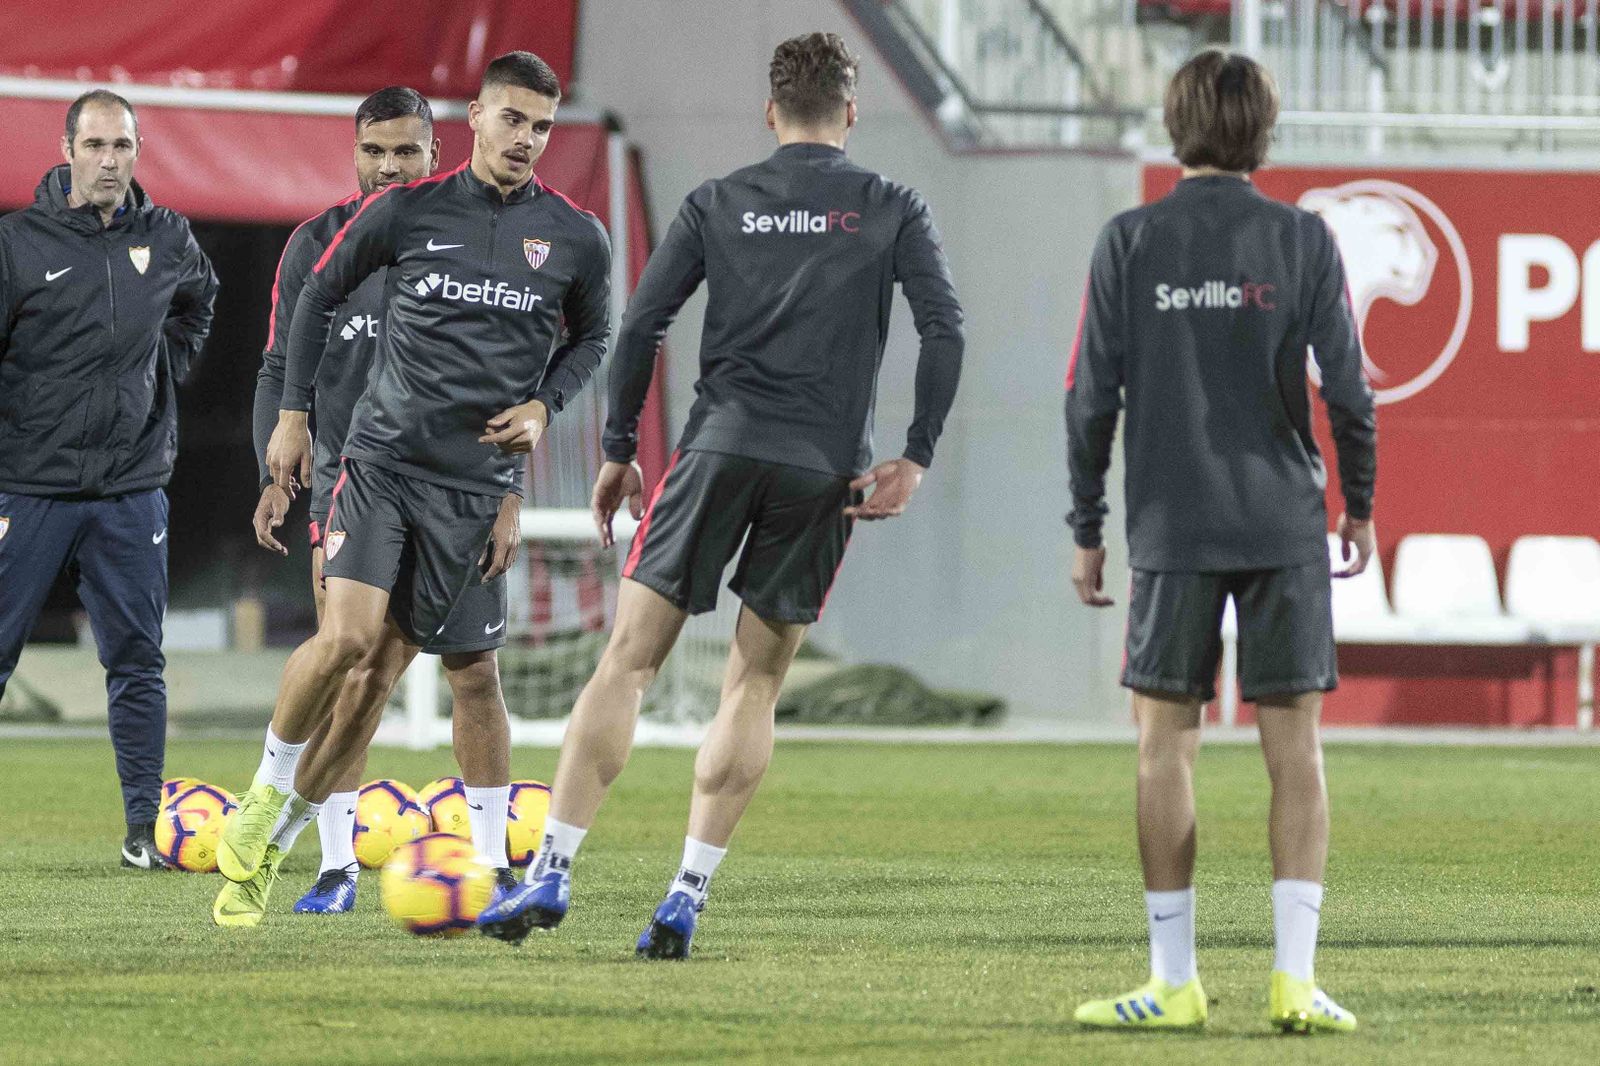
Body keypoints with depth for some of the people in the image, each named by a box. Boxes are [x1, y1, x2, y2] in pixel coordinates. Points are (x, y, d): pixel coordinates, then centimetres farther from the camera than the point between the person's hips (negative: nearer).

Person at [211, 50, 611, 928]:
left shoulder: (575, 239, 2)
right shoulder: (408, 211, -2)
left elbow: (591, 339, 19)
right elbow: (320, 294, 11)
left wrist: (544, 405, 1)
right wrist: (293, 414, 8)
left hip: (475, 482, 2)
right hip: (381, 456, -2)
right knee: (346, 636, -20)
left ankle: (274, 844, 13)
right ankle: (266, 794, 4)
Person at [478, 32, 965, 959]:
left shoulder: (718, 205, 9)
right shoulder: (894, 211, 7)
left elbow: (641, 325, 3)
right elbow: (945, 331, -4)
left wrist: (620, 450, 12)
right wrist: (914, 460, -2)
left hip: (722, 447, 0)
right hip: (827, 472, 0)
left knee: (629, 662, 2)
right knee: (755, 688, 7)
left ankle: (553, 872, -6)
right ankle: (687, 901, 0)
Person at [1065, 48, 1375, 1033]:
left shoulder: (1130, 244, 0)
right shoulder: (1303, 240, -1)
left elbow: (1092, 398, -1)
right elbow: (1348, 389, -4)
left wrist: (1087, 532, 8)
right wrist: (1361, 504, 11)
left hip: (1173, 529, 0)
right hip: (1286, 523, 0)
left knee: (1166, 745, 6)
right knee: (1295, 746, 4)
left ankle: (1175, 981, 5)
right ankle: (1295, 979, -3)